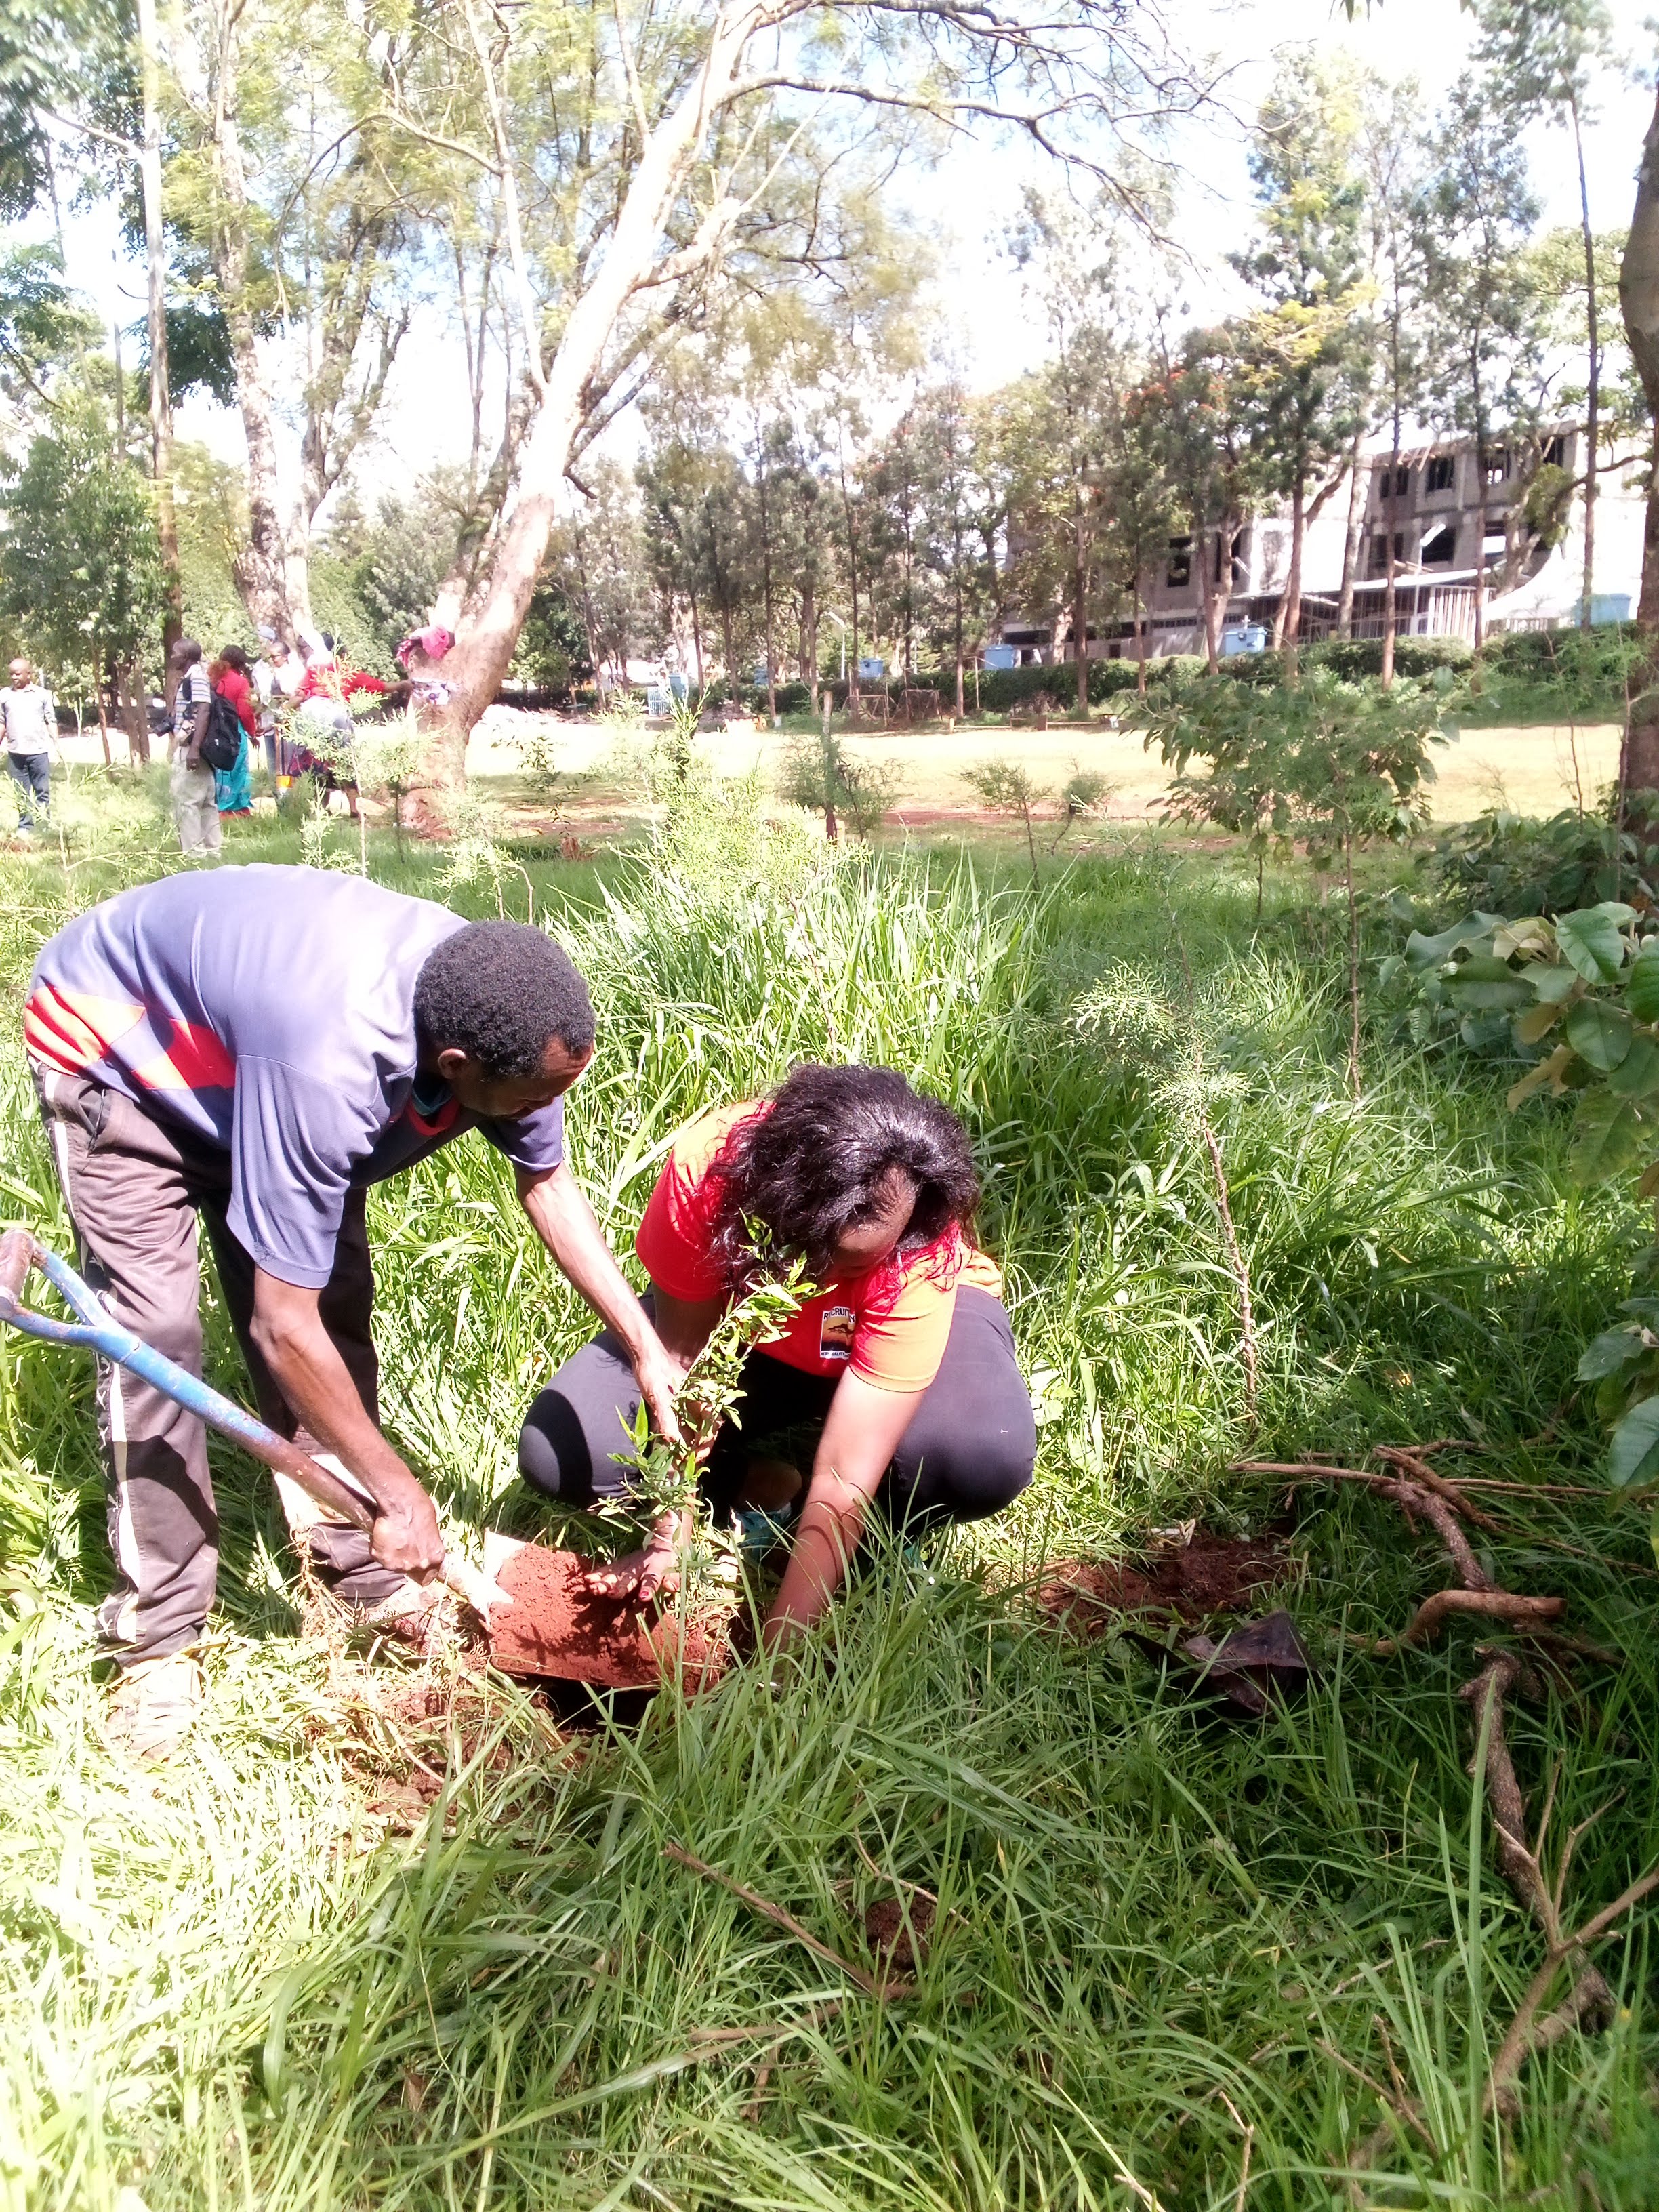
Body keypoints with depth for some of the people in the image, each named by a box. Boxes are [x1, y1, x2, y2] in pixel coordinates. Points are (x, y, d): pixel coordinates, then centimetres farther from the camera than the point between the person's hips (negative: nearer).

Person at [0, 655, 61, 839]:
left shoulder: (43, 694, 4)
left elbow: (51, 721, 5)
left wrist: (56, 745, -2)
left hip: (39, 751, -2)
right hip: (15, 753, 2)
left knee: (43, 792, 2)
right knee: (22, 794, 6)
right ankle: (25, 828, 11)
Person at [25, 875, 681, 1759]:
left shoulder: (505, 1022, -24)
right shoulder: (328, 1069, -45)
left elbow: (548, 1182, -6)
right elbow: (283, 1328, -38)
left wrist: (645, 1345, -11)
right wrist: (399, 1494, -26)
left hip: (234, 1032, 6)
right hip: (111, 1047, -6)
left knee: (339, 1303, -1)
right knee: (156, 1332, -15)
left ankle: (361, 1570, 12)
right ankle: (156, 1636, 0)